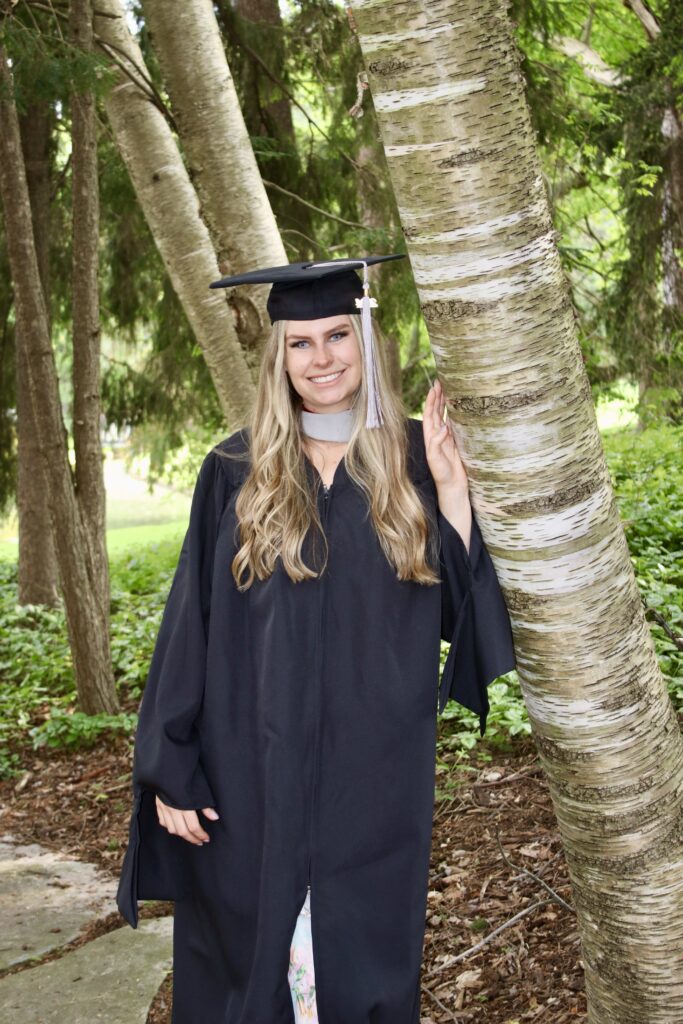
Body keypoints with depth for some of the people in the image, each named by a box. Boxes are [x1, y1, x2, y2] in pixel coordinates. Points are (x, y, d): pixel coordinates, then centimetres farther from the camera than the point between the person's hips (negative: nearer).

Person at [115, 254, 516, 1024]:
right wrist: (170, 767, -3)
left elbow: (457, 605, -3)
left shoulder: (414, 456, 0)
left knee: (366, 960, 13)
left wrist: (451, 483, -13)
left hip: (377, 767, 1)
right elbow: (192, 624, -1)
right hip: (254, 766, 0)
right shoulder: (237, 471, -2)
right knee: (250, 958, 13)